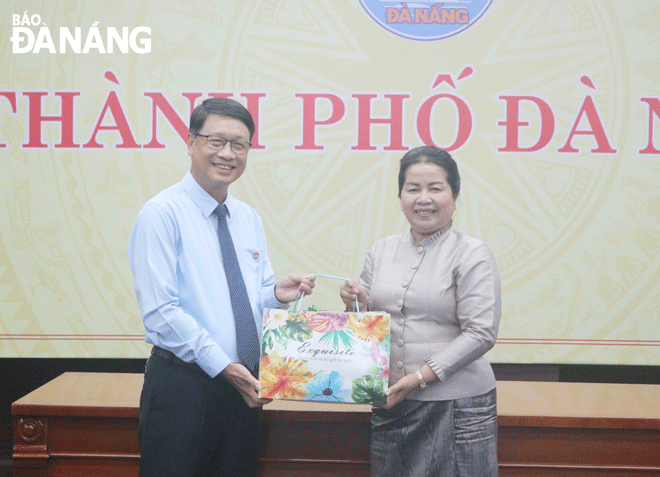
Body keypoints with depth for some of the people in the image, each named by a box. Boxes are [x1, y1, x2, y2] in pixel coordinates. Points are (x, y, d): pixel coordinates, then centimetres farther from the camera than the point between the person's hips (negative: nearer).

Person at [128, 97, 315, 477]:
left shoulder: (249, 218, 13)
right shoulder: (162, 213, -10)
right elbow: (160, 311, -16)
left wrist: (278, 293, -5)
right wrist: (222, 365, -19)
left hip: (243, 384, 7)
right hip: (182, 385, -6)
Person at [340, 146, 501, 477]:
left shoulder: (472, 254, -5)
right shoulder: (381, 251, 10)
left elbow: (481, 333, -11)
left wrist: (420, 377, -17)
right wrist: (358, 306, -5)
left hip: (456, 408, -4)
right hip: (390, 403, 4)